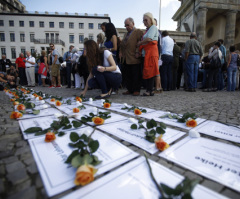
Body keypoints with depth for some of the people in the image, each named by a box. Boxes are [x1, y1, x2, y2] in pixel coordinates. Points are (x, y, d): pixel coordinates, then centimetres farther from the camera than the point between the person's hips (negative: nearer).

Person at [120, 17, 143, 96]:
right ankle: (130, 90, 16)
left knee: (136, 76, -3)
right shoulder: (126, 34, 26)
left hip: (134, 59, -7)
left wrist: (137, 52, -16)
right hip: (125, 59, 8)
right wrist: (121, 52, 12)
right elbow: (122, 44, 27)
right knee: (127, 75, 7)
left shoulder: (138, 32, 2)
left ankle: (136, 90, 6)